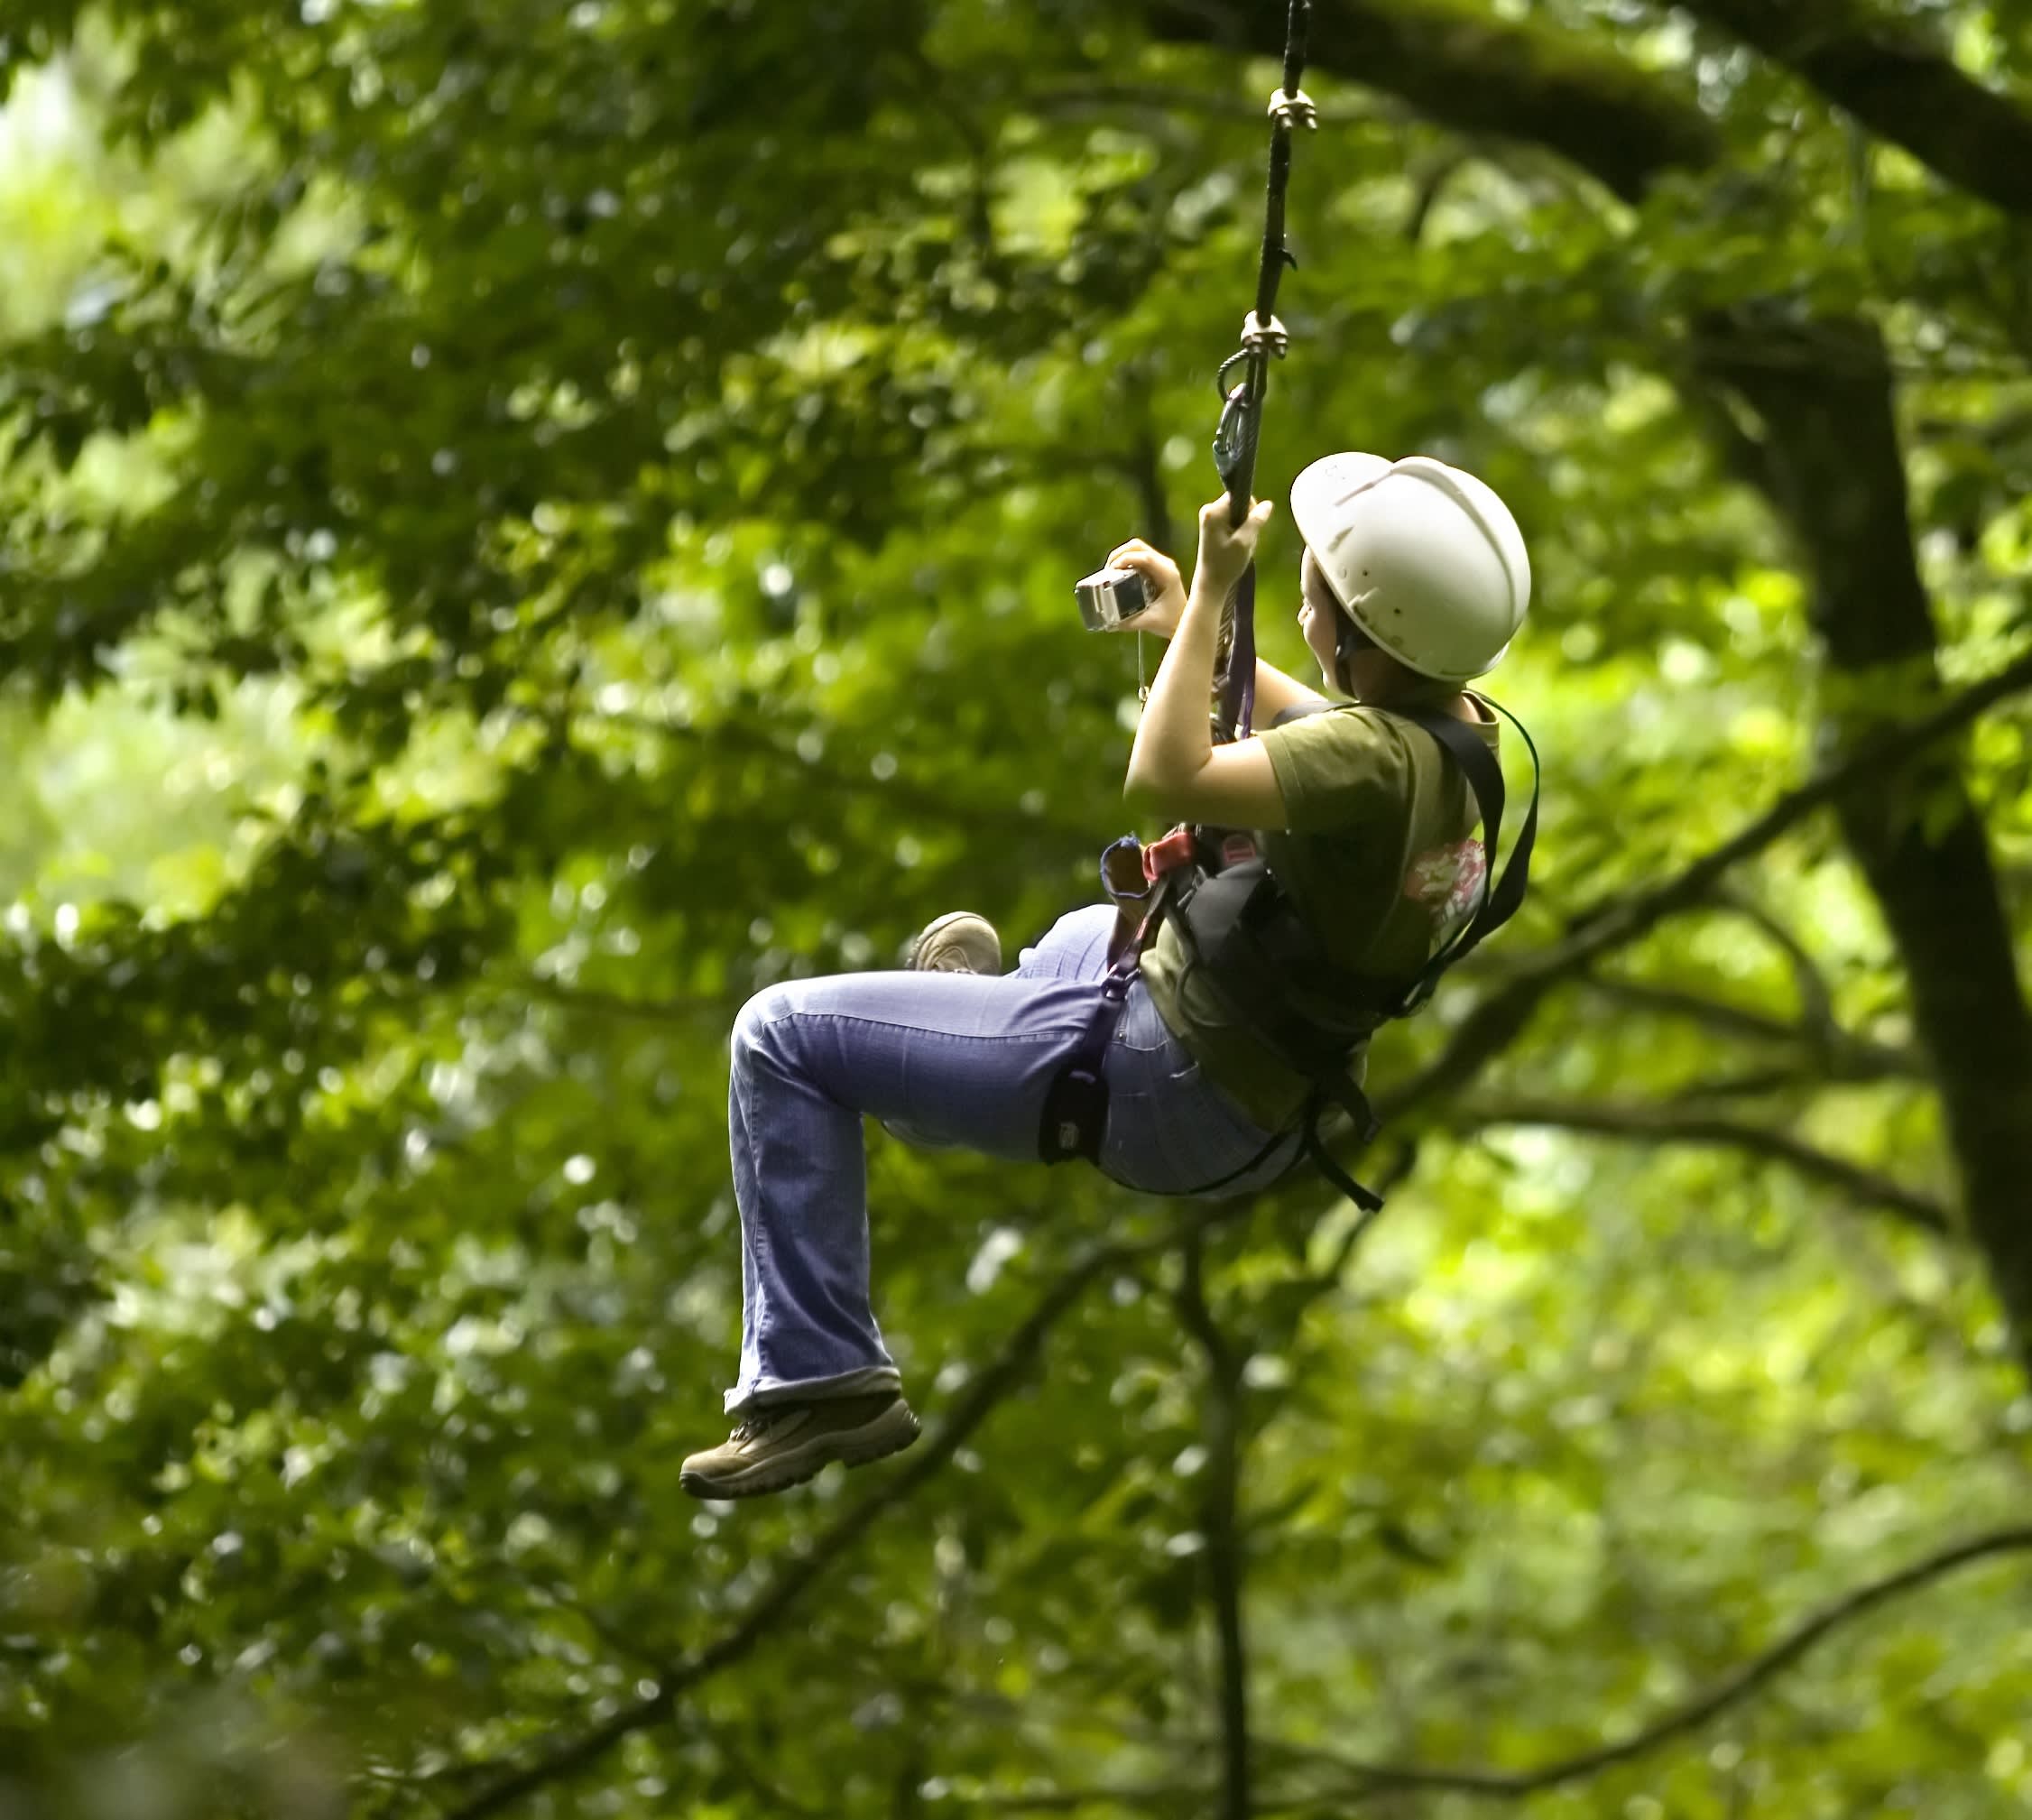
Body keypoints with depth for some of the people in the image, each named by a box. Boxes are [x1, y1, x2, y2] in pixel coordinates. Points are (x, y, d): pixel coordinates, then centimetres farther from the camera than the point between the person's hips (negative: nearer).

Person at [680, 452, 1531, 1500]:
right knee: (1091, 935, 42)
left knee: (782, 1035, -3)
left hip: (1169, 1096, -9)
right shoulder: (1468, 735, -3)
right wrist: (1188, 626, 19)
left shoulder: (1381, 761, -31)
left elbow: (1166, 780, -38)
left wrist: (1211, 594, -28)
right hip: (1261, 1113, 9)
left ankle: (817, 1376, 0)